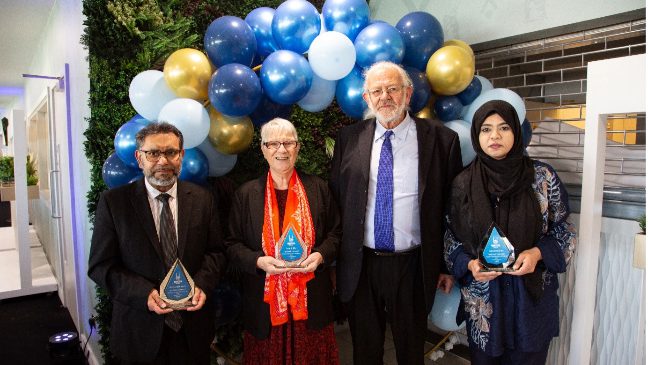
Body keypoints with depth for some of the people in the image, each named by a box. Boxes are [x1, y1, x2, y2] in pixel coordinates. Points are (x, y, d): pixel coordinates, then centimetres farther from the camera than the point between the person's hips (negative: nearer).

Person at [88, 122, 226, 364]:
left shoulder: (202, 199, -1)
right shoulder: (113, 202, -7)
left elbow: (215, 252, 3)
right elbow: (100, 265, -6)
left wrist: (202, 284, -15)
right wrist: (143, 293, -19)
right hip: (140, 329, -2)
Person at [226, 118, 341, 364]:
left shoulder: (318, 188, 3)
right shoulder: (246, 194, 0)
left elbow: (335, 233, 8)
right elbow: (233, 244, 2)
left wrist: (320, 255, -11)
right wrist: (258, 261, -16)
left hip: (311, 299, 1)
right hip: (265, 301, 0)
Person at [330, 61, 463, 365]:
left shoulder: (441, 140, -5)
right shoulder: (349, 138, 0)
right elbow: (334, 200, 2)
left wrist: (449, 266, 1)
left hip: (412, 267, -1)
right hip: (359, 266, 2)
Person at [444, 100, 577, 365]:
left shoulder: (542, 176, -6)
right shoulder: (463, 183, -4)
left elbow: (562, 228, 3)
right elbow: (451, 237, 3)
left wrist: (538, 253, -15)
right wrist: (468, 263, -14)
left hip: (532, 293, 0)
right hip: (482, 296, 1)